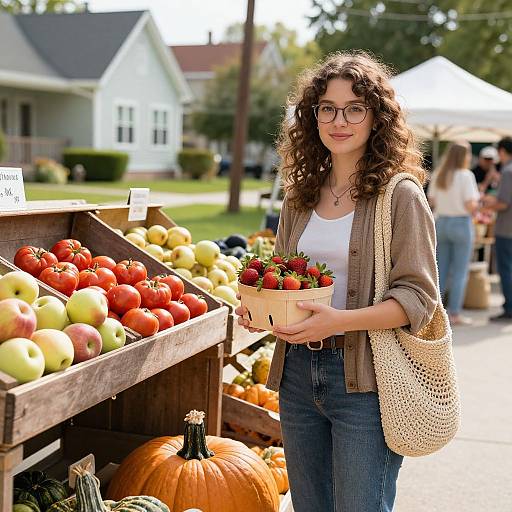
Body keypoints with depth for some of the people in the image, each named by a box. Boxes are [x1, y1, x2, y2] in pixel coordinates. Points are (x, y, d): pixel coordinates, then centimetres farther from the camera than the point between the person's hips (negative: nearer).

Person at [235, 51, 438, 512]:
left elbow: (418, 296, -13)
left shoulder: (401, 196, -8)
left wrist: (341, 320, -26)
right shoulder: (301, 196, 10)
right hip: (298, 371, 6)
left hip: (363, 378, -6)